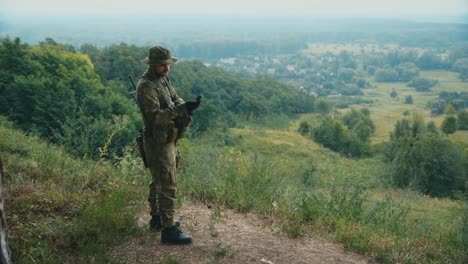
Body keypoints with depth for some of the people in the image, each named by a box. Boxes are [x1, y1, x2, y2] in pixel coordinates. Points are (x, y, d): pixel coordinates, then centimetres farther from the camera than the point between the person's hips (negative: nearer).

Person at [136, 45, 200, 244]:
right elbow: (155, 116, -26)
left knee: (159, 182, 20)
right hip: (158, 143, -10)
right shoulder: (146, 86, -20)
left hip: (167, 140, 10)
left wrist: (185, 107, -13)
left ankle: (157, 219, 34)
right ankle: (168, 230, -4)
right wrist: (181, 109, -32)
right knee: (167, 186, -9)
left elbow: (174, 98, 9)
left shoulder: (163, 79, 9)